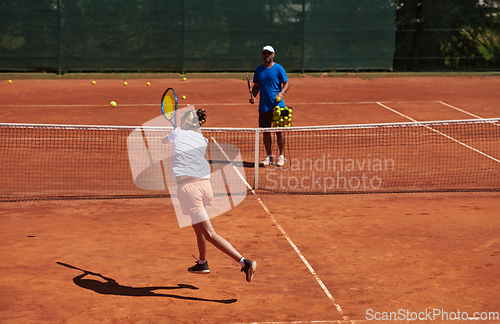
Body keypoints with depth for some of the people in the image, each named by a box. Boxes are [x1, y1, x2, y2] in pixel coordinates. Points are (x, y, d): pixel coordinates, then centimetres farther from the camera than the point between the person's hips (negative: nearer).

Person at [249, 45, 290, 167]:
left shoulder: (278, 69, -2)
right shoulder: (258, 70, 10)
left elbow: (286, 84, -1)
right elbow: (256, 86, 16)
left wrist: (281, 93, -20)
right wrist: (253, 96, -1)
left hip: (277, 105, -4)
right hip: (263, 106, 4)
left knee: (279, 131, -2)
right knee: (265, 132, 6)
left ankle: (281, 156, 6)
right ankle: (269, 156, 16)